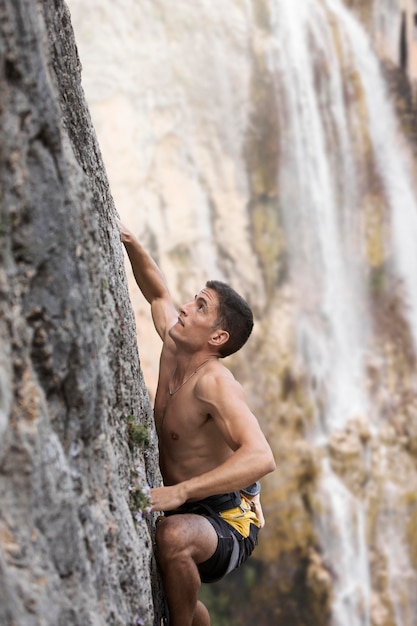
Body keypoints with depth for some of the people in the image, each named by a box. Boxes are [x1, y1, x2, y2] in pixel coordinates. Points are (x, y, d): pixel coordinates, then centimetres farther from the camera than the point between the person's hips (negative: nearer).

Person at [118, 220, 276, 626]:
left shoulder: (213, 382, -25)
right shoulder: (174, 347, -2)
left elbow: (261, 458, -40)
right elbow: (157, 294, 19)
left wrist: (178, 491, -46)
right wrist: (130, 243, 2)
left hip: (227, 521, -9)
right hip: (185, 512, 9)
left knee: (173, 537, -38)